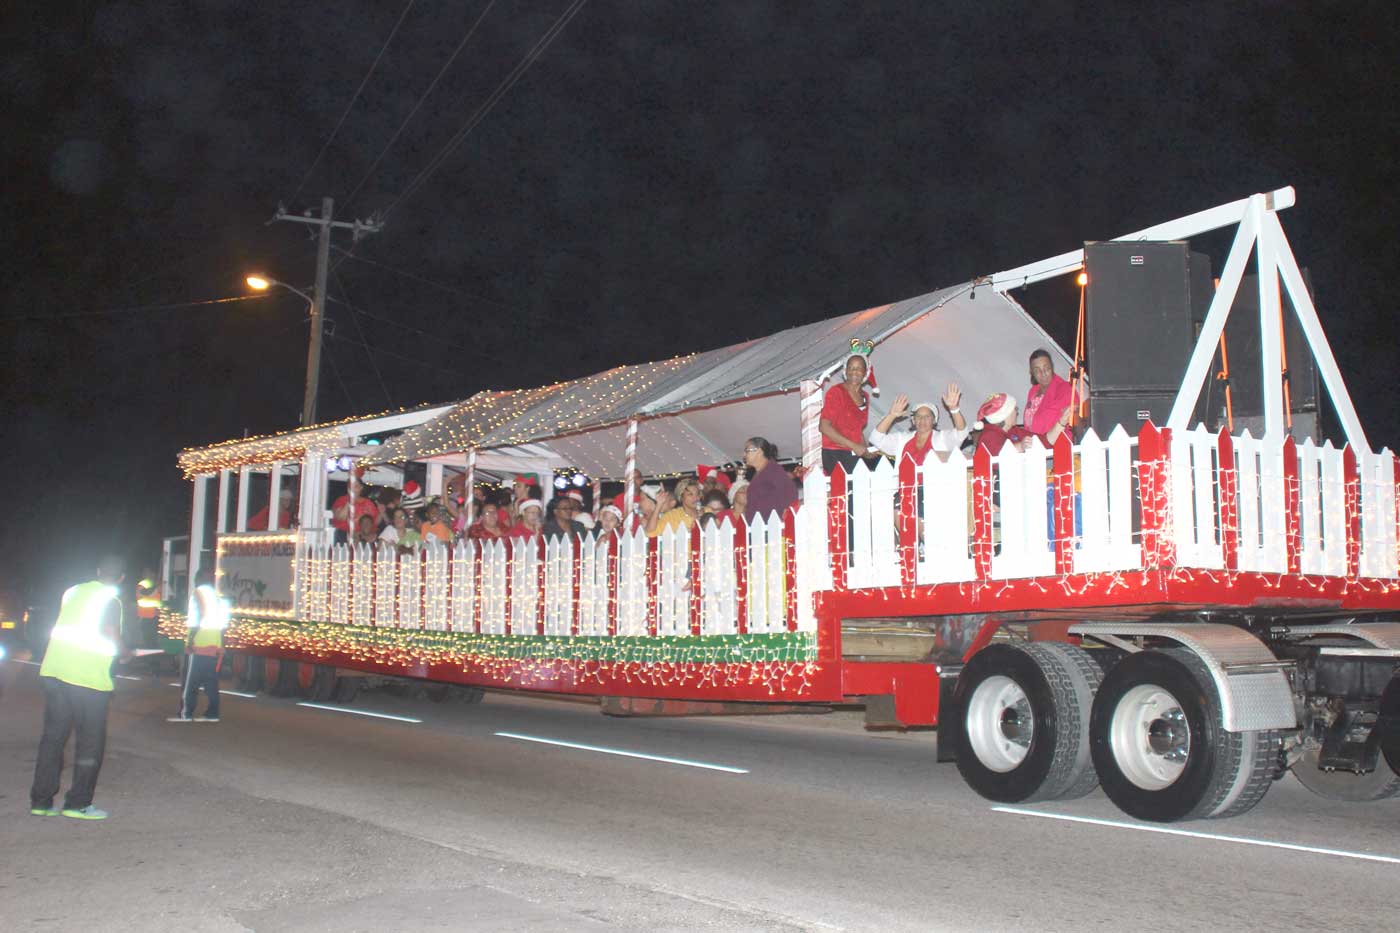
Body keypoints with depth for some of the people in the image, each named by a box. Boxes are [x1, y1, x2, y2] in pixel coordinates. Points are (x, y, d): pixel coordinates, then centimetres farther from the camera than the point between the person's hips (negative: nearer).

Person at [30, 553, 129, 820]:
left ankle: (41, 801, 15)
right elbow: (112, 639, -18)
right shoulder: (111, 601, -9)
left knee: (52, 737, 13)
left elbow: (62, 628, 20)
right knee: (91, 742, 5)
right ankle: (78, 803, 5)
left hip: (53, 672, 6)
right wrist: (124, 653, 2)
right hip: (88, 678, -6)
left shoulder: (73, 592, 11)